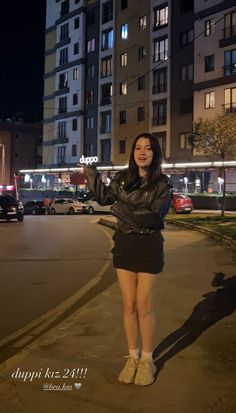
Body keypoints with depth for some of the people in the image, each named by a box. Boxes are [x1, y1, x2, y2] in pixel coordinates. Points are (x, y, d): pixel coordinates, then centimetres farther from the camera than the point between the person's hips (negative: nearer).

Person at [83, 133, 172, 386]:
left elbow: (154, 216, -19)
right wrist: (90, 171, 10)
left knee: (144, 306, 3)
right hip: (124, 244, 3)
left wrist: (123, 211, -20)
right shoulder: (123, 178, 3)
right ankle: (132, 357, 25)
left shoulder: (162, 183, -8)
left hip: (149, 247, -3)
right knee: (129, 305, 9)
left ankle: (147, 360, 21)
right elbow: (104, 197, 16)